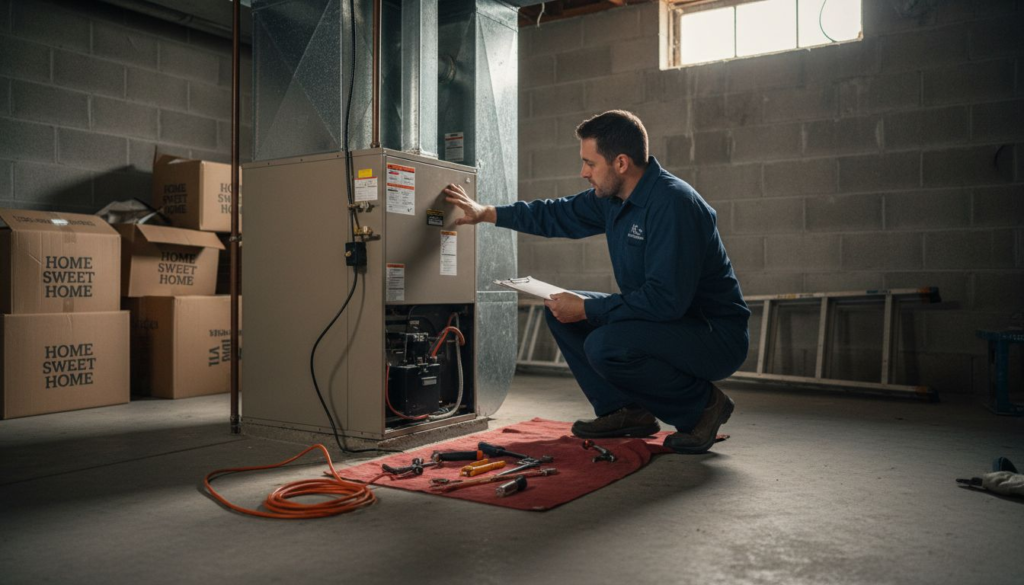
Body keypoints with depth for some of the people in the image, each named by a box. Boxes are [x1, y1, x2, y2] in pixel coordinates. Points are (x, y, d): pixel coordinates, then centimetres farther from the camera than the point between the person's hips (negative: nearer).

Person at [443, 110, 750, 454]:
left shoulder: (673, 204, -26)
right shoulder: (612, 198, 2)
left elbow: (666, 299, -31)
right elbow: (559, 214, 19)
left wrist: (586, 308, -23)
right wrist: (485, 213, 18)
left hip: (716, 334, -9)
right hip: (665, 319, 9)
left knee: (604, 346, -31)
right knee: (560, 310, 6)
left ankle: (702, 404, -6)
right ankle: (627, 411, 9)